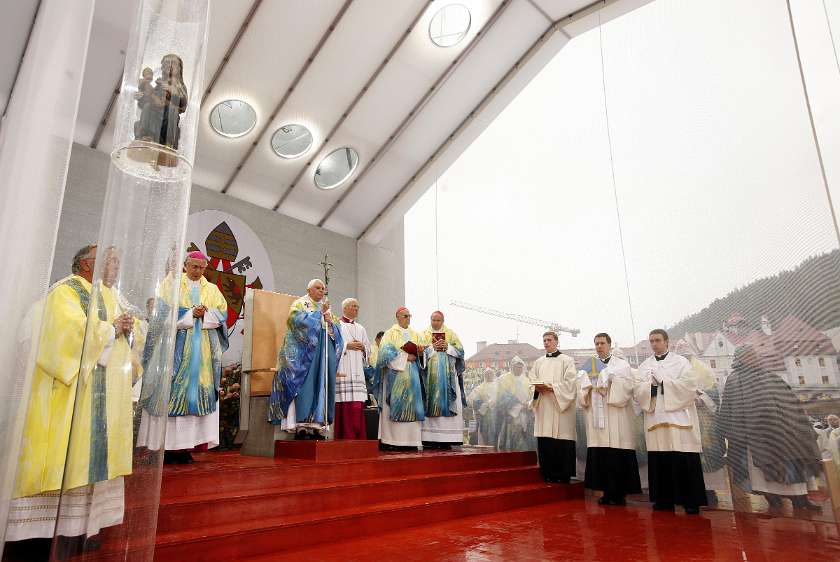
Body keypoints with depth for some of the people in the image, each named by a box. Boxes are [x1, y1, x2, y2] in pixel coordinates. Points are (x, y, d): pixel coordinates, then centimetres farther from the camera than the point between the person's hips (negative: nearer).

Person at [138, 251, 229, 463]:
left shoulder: (212, 289, 16)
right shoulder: (171, 283, 8)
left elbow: (222, 312, 8)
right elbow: (164, 310, -4)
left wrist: (205, 314, -9)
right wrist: (191, 314, -12)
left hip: (203, 350, 3)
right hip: (176, 345, -3)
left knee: (198, 392, -1)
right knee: (172, 391, -7)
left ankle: (185, 445, 3)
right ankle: (167, 446, -3)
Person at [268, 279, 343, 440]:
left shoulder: (327, 309, 22)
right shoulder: (299, 304, 7)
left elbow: (337, 332, 14)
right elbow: (301, 321, -14)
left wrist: (330, 323, -5)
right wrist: (320, 312, -9)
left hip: (323, 357, 5)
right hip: (302, 355, -5)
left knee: (321, 386, -1)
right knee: (303, 386, -12)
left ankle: (317, 424, -1)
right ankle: (300, 425, -12)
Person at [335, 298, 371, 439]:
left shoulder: (360, 329, 23)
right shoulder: (336, 326, 5)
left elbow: (368, 349, 21)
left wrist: (362, 347, 1)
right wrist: (347, 346, -11)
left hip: (357, 373, 5)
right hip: (342, 372, -5)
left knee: (358, 406, -1)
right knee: (344, 407, -10)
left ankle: (357, 438, 4)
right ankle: (345, 437, -5)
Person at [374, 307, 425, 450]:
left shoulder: (415, 334, 19)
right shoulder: (390, 333, 4)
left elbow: (419, 354, 16)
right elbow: (386, 352, -8)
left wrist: (420, 352, -7)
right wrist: (405, 357, -11)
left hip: (411, 375, 5)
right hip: (395, 374, -4)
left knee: (410, 405, -2)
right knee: (394, 405, -9)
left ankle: (410, 440, -1)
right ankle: (390, 440, -8)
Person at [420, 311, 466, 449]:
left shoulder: (451, 334, 14)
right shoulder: (424, 334, 11)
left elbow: (459, 350, 6)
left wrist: (447, 347, -8)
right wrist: (433, 347, -12)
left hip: (448, 374, 1)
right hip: (430, 375, -1)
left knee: (448, 402, -6)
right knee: (430, 403, -7)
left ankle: (446, 439, -4)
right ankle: (430, 438, -7)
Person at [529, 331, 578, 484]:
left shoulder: (567, 360, 4)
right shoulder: (538, 362, 18)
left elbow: (570, 383, -6)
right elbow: (531, 380, 13)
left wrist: (552, 388, -16)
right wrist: (538, 387, -8)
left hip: (560, 407, -4)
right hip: (542, 406, 4)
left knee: (561, 441, -6)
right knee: (544, 441, 1)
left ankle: (563, 475, 3)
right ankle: (548, 473, 11)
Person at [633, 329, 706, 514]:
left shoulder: (680, 361, 5)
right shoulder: (644, 366, 14)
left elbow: (690, 384, -8)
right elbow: (637, 390, 7)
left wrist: (663, 381, -10)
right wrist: (650, 385, -12)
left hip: (678, 417, -3)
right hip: (655, 418, 3)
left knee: (684, 461, -5)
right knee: (659, 461, 3)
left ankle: (691, 501, 5)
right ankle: (664, 499, 13)